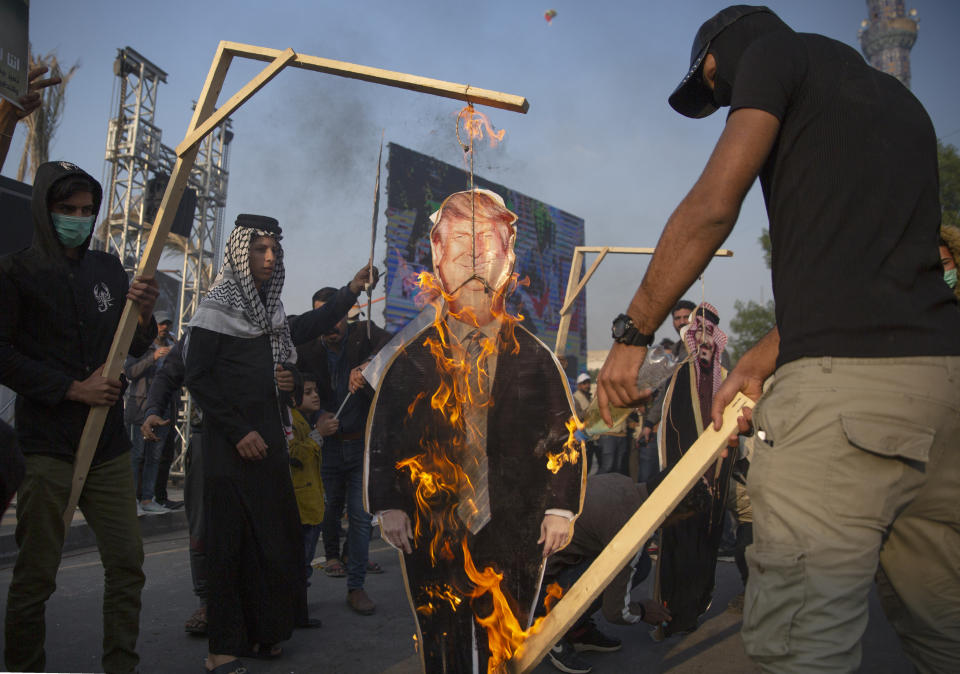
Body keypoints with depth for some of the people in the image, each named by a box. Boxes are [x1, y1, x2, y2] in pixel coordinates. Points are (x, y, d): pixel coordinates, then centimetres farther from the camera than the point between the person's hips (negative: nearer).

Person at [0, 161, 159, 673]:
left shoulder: (108, 269, 13)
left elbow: (135, 348, 16)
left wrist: (144, 316, -7)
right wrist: (74, 388, -13)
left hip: (108, 445, 5)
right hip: (47, 450, -4)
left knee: (127, 563, 4)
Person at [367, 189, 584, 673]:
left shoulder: (533, 358, 5)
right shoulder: (413, 359, 5)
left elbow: (565, 436, 4)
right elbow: (382, 436, 4)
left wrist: (560, 507, -3)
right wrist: (389, 506, -3)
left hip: (514, 533, 0)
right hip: (432, 534, 0)